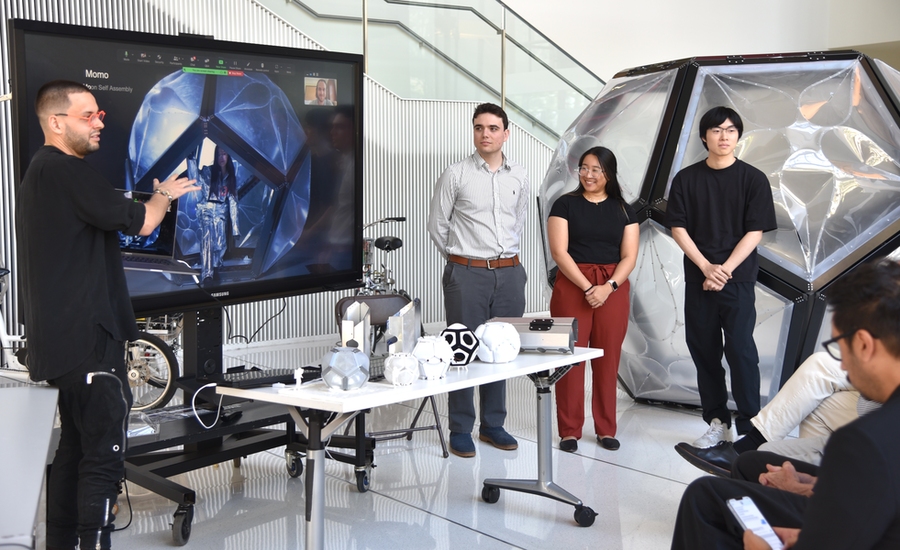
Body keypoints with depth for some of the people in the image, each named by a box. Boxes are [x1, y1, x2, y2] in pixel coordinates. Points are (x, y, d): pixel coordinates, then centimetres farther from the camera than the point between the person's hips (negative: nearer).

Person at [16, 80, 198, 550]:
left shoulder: (36, 175, 18)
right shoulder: (68, 172, -14)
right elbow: (141, 223, -11)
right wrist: (164, 195, 7)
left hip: (60, 342, 10)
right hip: (89, 341, -10)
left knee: (74, 448, 15)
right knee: (104, 457, -8)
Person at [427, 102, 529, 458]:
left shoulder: (519, 177, 9)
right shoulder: (455, 175, -3)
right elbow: (437, 225, 4)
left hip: (509, 272, 4)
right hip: (466, 274, -4)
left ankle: (493, 425, 22)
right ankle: (460, 430, 10)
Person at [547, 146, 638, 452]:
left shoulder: (623, 210, 10)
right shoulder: (565, 204, 2)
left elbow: (629, 257, 4)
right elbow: (559, 252, -6)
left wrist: (608, 286, -12)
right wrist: (587, 287, -14)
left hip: (613, 290, 2)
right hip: (572, 287, -2)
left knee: (608, 360, 5)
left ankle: (606, 429, 15)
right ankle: (569, 431, 6)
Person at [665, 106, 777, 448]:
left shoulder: (753, 179, 1)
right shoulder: (686, 179, 6)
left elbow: (755, 232, -4)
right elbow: (678, 228, 1)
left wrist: (725, 269, -13)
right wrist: (707, 268, -10)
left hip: (738, 279, -3)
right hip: (697, 278, 3)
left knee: (740, 350, -8)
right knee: (703, 350, 6)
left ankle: (749, 429, -2)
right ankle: (717, 422, 16)